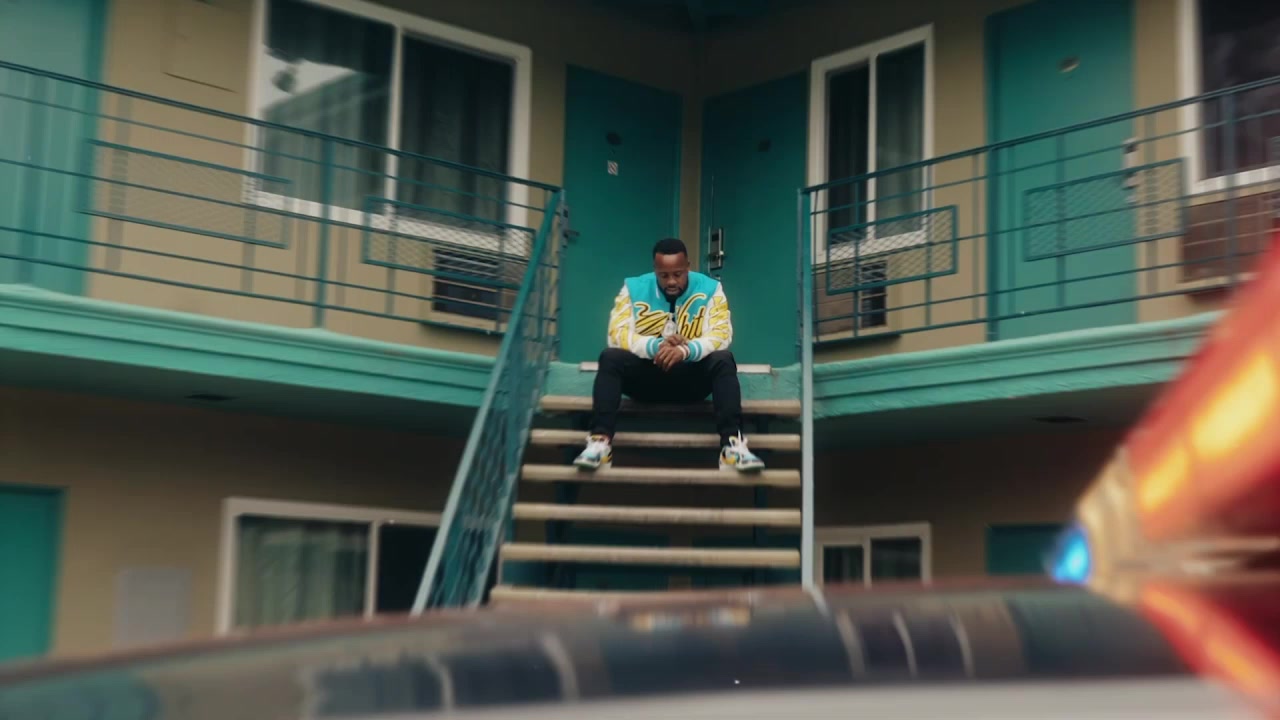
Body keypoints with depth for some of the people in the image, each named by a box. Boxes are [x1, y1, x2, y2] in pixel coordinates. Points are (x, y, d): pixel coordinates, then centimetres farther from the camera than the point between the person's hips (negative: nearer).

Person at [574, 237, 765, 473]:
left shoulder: (710, 289, -6)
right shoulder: (633, 288, -4)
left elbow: (721, 335, -17)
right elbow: (617, 334, -13)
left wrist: (684, 350, -36)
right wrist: (657, 346, -31)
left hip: (691, 376, 0)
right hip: (645, 375, 1)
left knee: (723, 360, -29)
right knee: (610, 357, -27)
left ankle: (733, 445, -41)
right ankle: (600, 442, -38)